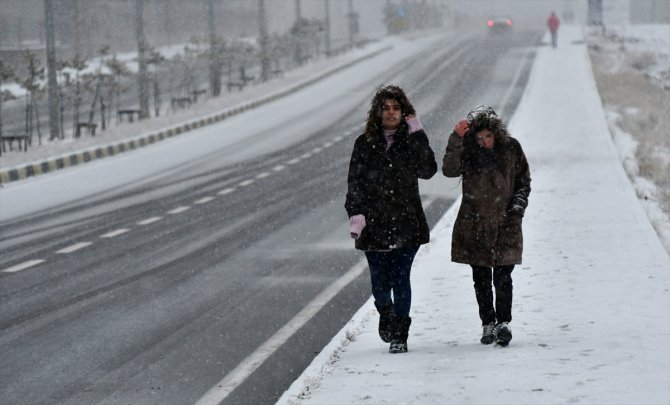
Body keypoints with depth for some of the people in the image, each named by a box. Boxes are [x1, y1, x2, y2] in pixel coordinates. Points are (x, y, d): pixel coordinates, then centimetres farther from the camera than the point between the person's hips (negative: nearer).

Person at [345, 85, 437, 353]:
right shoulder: (365, 144, 6)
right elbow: (355, 182, 4)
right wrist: (355, 213, -9)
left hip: (405, 222, -1)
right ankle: (386, 314, 37)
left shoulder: (411, 141, 5)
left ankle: (399, 335, 2)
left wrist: (417, 136, -13)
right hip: (374, 223, 1)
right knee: (379, 281, 6)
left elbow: (427, 170, -10)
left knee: (400, 278, -6)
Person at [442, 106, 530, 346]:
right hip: (474, 225, 1)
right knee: (481, 279, 6)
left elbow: (524, 180, 11)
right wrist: (456, 139, -28)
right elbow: (449, 170, -20)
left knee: (503, 277, -9)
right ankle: (488, 324, 15)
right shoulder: (467, 150, -2)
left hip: (505, 225, -1)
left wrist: (517, 207, -4)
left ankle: (503, 322, -5)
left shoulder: (511, 148, 1)